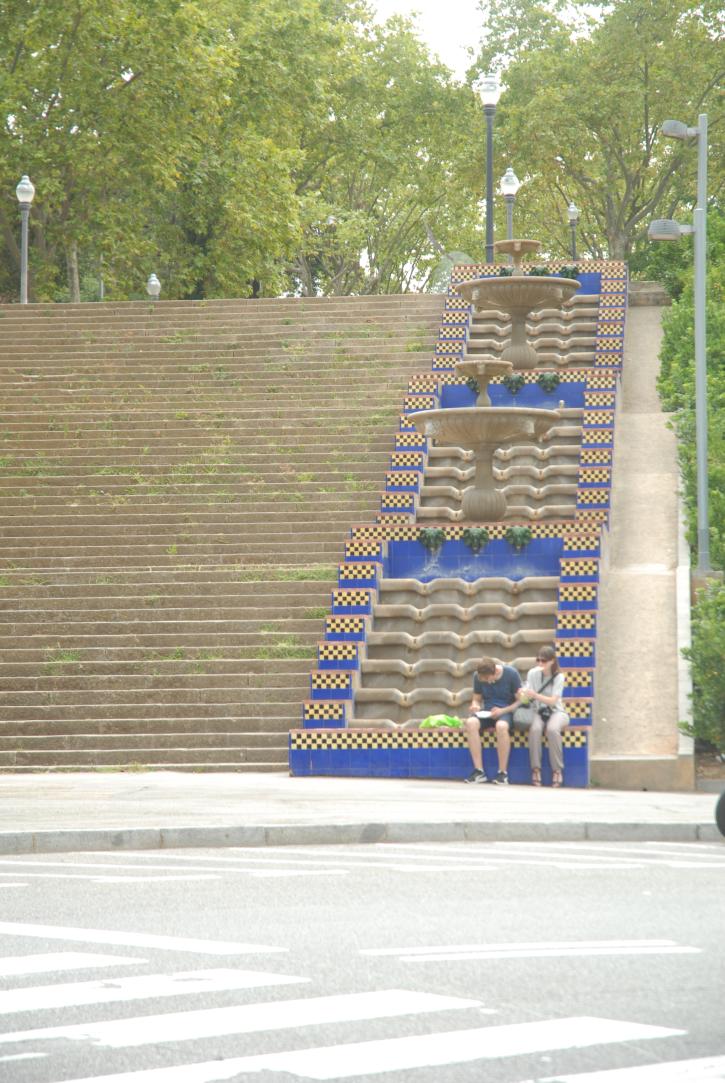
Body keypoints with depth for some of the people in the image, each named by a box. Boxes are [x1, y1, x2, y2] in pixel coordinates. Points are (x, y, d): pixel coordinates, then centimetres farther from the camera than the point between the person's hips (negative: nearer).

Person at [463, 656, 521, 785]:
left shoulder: (511, 674, -8)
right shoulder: (478, 676, 2)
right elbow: (476, 698, 13)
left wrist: (502, 711, -18)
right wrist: (475, 705, -11)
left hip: (507, 712, -3)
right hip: (487, 713, 3)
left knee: (501, 726, -41)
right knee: (470, 723, -32)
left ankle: (503, 772, -28)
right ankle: (479, 771, -28)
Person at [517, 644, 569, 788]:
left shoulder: (558, 677, -7)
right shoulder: (533, 673, 0)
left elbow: (553, 701, -17)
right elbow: (527, 696, -7)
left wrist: (535, 695, -34)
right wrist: (522, 695, -33)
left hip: (556, 712, -2)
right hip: (538, 712, 2)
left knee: (552, 729, -36)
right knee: (535, 729, -34)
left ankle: (557, 770, -25)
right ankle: (536, 769, -26)